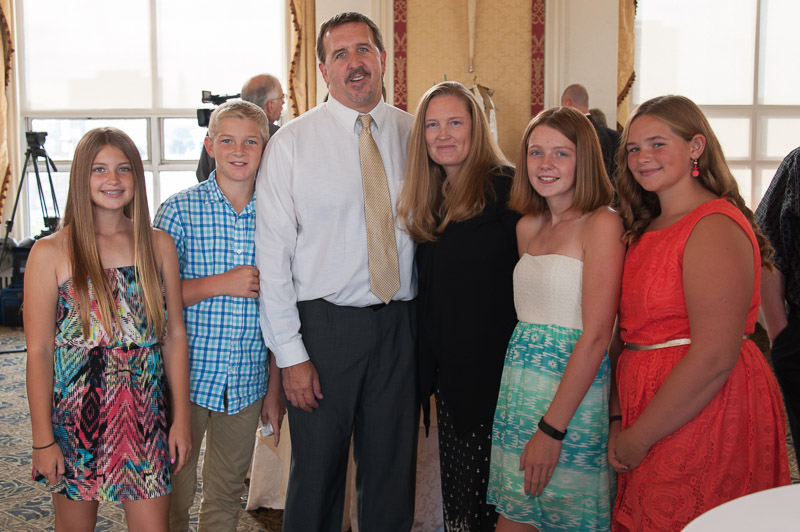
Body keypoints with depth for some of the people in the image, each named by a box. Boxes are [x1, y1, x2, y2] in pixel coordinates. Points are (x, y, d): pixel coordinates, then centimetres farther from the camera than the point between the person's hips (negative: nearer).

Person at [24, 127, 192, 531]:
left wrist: (181, 417, 4)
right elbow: (38, 351, -6)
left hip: (144, 415, 2)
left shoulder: (158, 246, 4)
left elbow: (175, 335, 6)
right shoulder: (51, 252, -6)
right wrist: (42, 439, -7)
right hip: (75, 416, -2)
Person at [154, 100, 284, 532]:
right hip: (188, 375, -2)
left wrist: (275, 387, 7)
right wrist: (221, 284, -17)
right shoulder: (179, 211, -4)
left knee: (227, 495, 15)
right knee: (174, 494, 8)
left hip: (247, 383, 3)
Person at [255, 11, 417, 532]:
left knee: (393, 470, 14)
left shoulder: (415, 134, 5)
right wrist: (291, 353, -10)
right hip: (324, 326, -2)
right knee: (318, 470, 9)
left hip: (400, 325, 3)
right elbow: (273, 255, -7)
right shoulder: (291, 143, -5)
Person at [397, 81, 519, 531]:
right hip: (449, 372, 7)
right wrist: (426, 372, 13)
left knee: (489, 494, 2)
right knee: (455, 483, 16)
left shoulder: (506, 187, -10)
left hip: (494, 371, -7)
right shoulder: (430, 200, 12)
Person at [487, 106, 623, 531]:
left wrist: (552, 428, -18)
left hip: (572, 394, -6)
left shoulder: (601, 224, -10)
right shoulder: (527, 227, 12)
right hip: (521, 389, 6)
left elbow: (596, 335, -16)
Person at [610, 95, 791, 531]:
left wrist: (639, 438, -15)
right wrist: (618, 421, 1)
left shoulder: (714, 227, -15)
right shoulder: (648, 229, 13)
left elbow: (715, 356, -22)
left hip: (702, 421, -8)